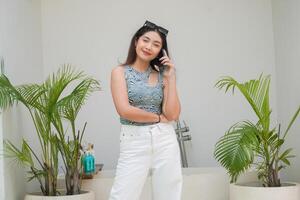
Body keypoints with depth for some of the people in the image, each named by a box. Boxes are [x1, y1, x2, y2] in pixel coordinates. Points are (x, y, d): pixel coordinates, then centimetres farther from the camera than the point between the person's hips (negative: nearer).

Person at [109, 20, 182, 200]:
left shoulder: (161, 75, 9)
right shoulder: (120, 72, 2)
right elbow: (125, 110, -12)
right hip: (134, 143, -3)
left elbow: (173, 114, -2)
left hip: (165, 141, 3)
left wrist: (171, 77, -2)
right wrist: (158, 117, -3)